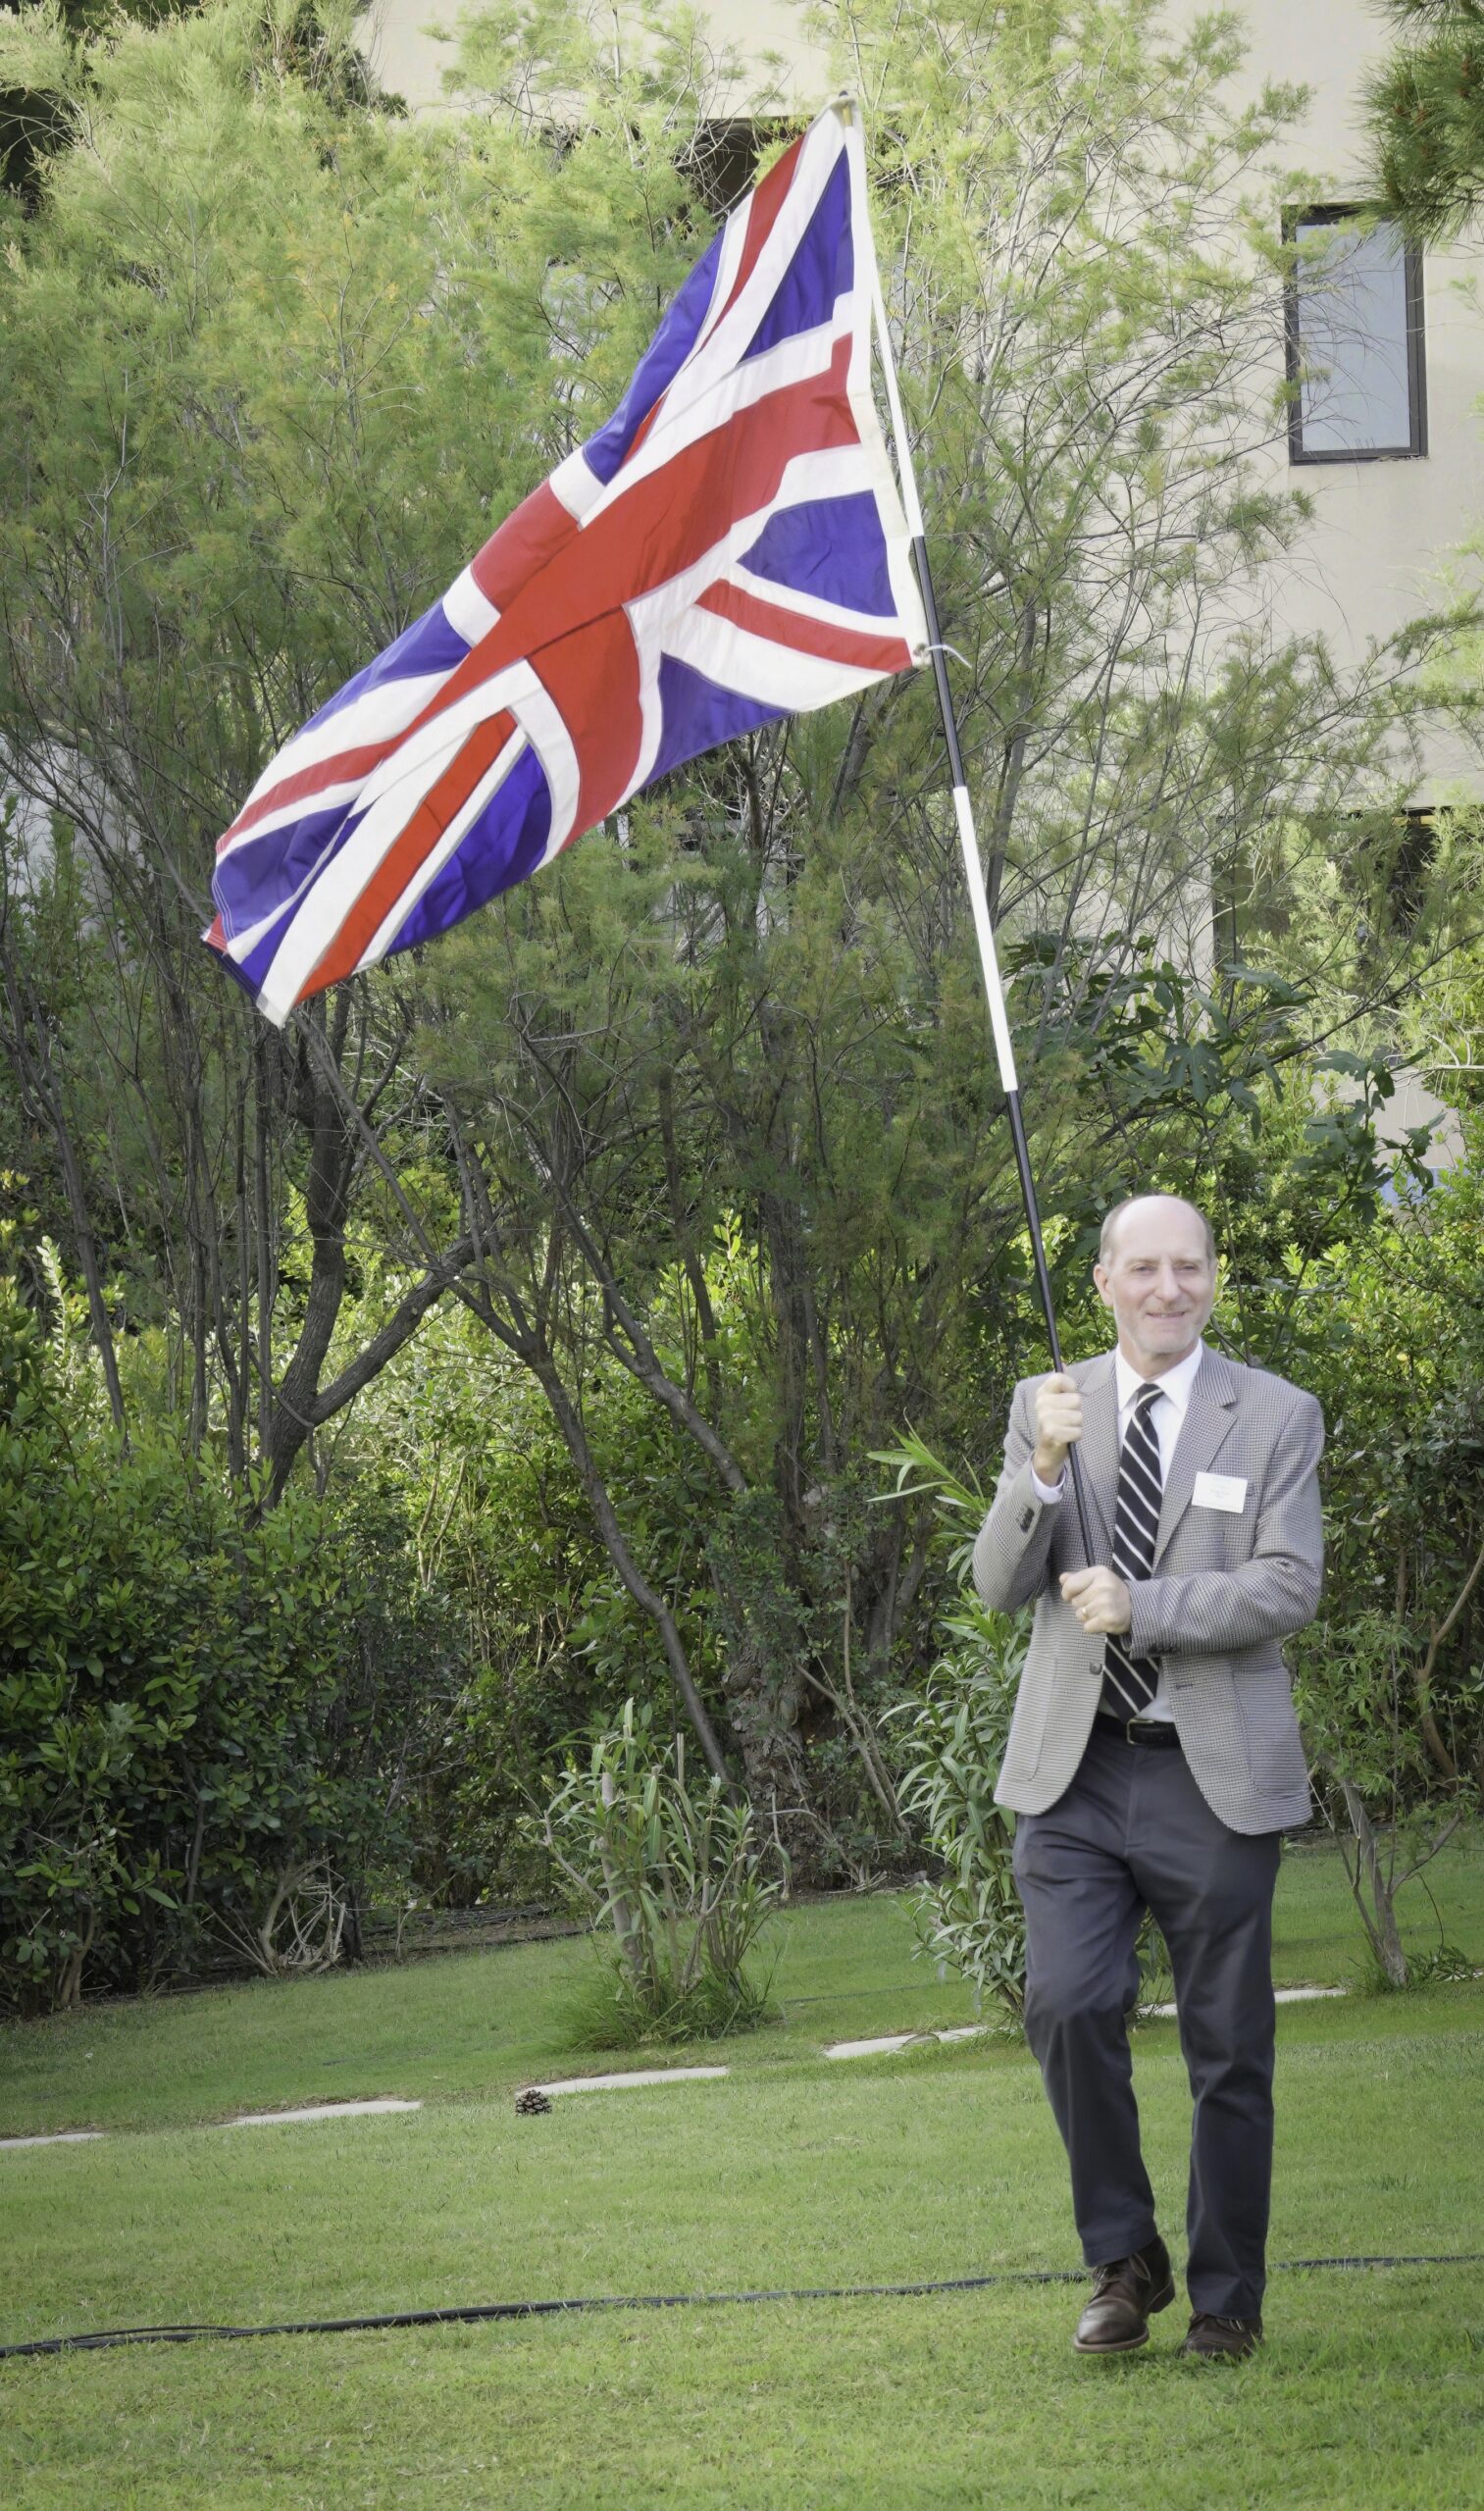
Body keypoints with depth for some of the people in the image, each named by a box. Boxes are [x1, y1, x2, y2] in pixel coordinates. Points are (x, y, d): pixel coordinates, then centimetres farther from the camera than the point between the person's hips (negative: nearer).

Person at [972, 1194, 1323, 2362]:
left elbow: (1290, 1585, -8)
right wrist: (1042, 1474, -15)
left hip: (1215, 1775, -1)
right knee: (1068, 2005, -13)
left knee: (1229, 2046, 3)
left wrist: (1142, 1604, -17)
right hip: (1075, 1774, 1)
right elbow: (1000, 1585, 2)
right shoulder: (1046, 1407, 8)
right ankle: (1124, 2261, 6)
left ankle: (1227, 2297, 17)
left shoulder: (1277, 1417, 2)